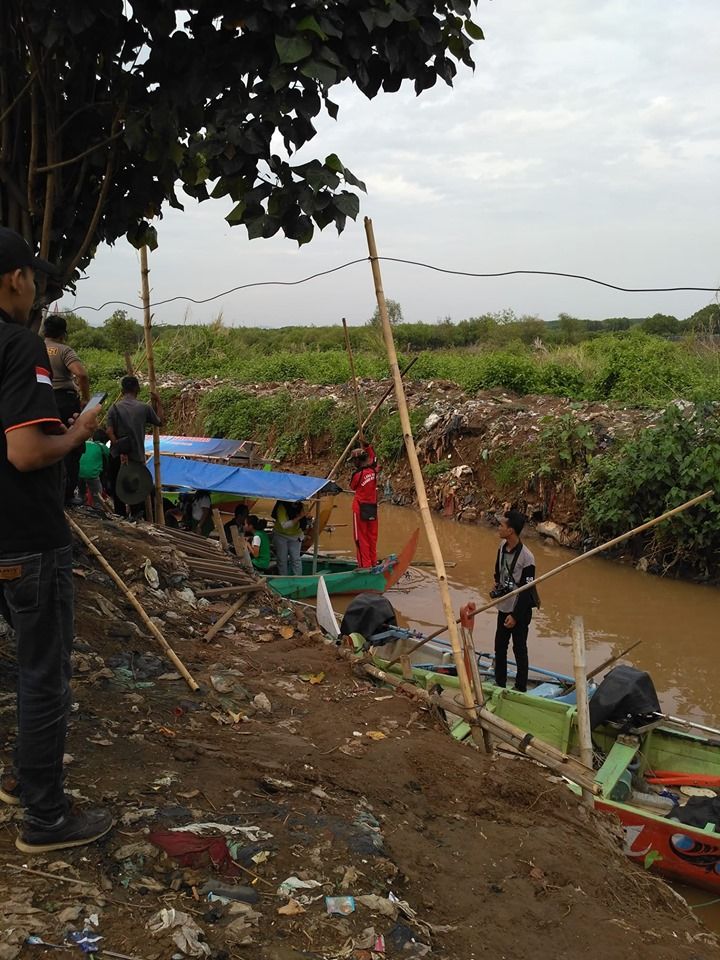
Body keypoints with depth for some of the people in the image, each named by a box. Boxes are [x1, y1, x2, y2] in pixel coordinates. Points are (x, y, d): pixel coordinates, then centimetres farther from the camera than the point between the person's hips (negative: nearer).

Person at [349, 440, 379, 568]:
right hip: (373, 507, 5)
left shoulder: (357, 474, -17)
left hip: (360, 508, -5)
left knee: (361, 538, 0)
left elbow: (352, 487, 2)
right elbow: (373, 458, 19)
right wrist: (367, 446, 23)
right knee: (372, 537, 13)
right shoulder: (373, 470, -2)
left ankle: (365, 565, -2)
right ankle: (373, 563, 18)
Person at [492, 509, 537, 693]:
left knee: (519, 650, 7)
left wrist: (515, 616, -17)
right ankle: (500, 683, 33)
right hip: (503, 607, 7)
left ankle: (521, 688, 21)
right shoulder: (503, 546, -3)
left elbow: (527, 591, -19)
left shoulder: (526, 557, -24)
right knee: (499, 647, 17)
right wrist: (497, 586, 5)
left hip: (519, 611, -7)